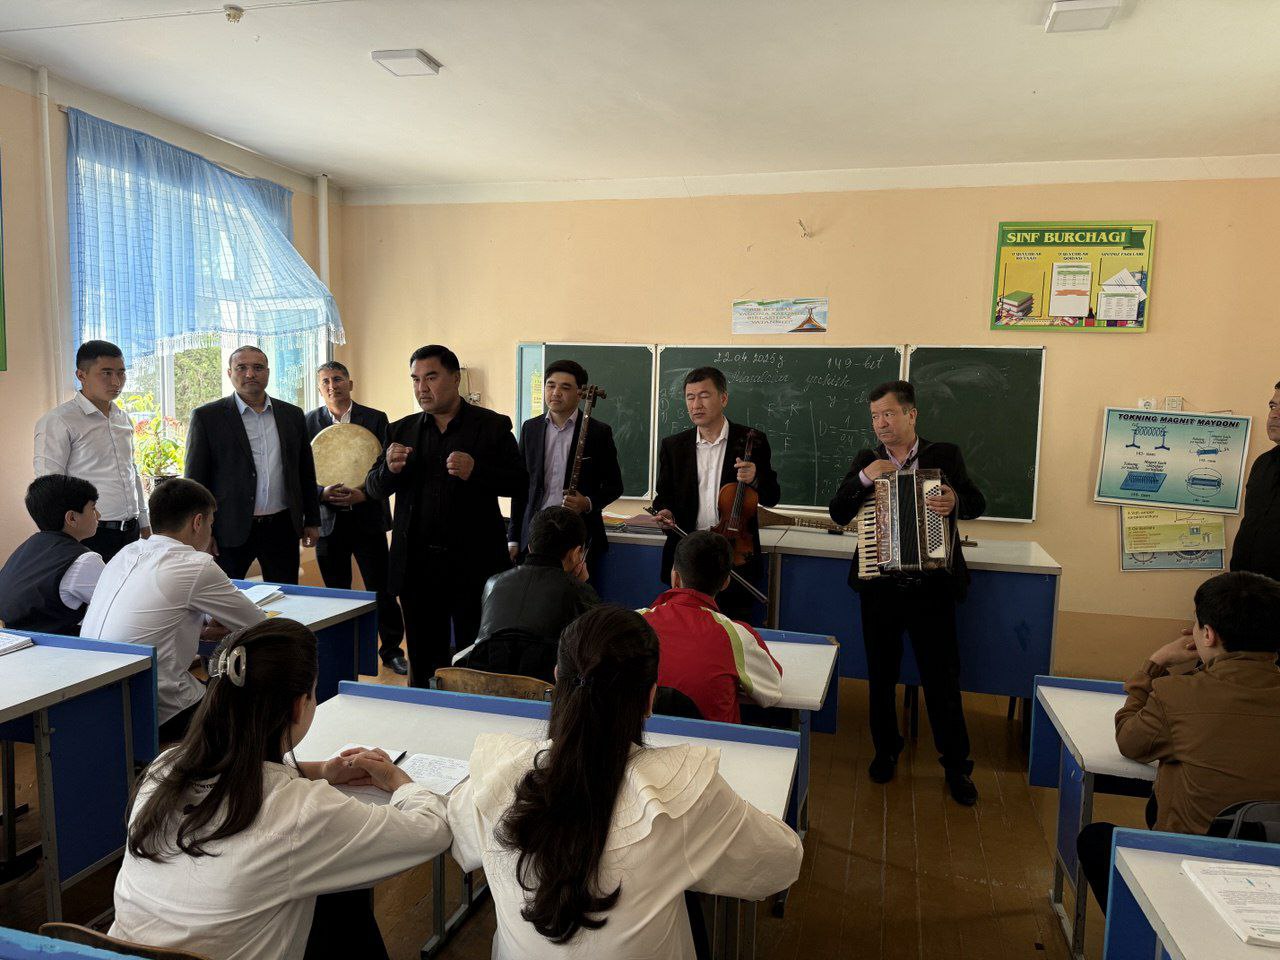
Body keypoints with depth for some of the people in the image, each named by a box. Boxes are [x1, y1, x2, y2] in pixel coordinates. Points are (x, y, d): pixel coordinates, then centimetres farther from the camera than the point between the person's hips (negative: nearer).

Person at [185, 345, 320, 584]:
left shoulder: (293, 415, 9)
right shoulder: (207, 417, -1)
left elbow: (306, 473, 13)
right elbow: (195, 480, -1)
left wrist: (312, 521, 11)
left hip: (282, 528, 3)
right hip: (231, 531, -3)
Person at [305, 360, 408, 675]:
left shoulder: (375, 419, 1)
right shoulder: (308, 423, 4)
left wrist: (364, 494, -17)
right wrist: (322, 493, -16)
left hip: (367, 517, -1)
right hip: (328, 519, 2)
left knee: (381, 588, 2)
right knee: (335, 591, 10)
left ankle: (391, 649, 16)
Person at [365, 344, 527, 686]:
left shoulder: (492, 426, 0)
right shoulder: (402, 430, 10)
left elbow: (519, 481, -4)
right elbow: (374, 488, 9)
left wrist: (475, 472, -22)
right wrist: (390, 468, -14)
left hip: (473, 564, -3)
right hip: (416, 564, 3)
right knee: (423, 659, 13)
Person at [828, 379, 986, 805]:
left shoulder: (944, 455, 1)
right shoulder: (865, 462, 6)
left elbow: (977, 502, -4)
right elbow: (838, 513, 0)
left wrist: (956, 502, -27)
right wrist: (865, 478, -16)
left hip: (931, 587, -2)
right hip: (878, 586, 3)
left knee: (942, 678, 4)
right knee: (881, 675, 14)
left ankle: (956, 764, 20)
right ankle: (886, 749, 33)